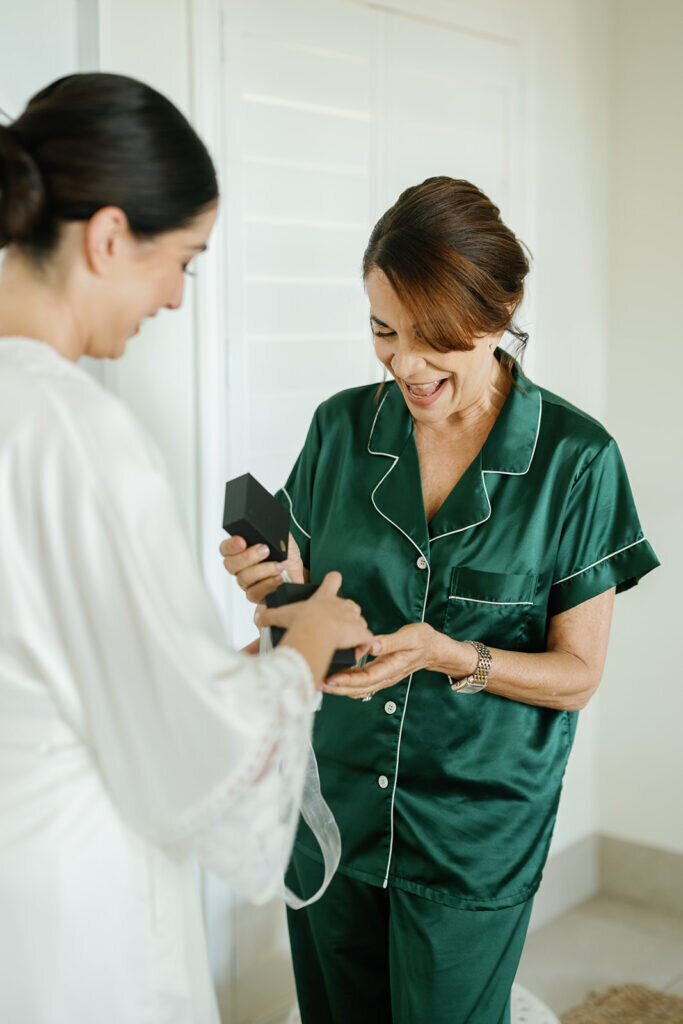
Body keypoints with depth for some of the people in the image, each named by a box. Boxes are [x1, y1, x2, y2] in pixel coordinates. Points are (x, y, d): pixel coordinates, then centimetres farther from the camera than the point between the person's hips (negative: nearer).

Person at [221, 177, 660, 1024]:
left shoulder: (574, 459, -12)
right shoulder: (342, 427, -3)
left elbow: (577, 674, -8)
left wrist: (448, 656, -25)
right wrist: (275, 585, -18)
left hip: (476, 833, -3)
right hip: (333, 806, 3)